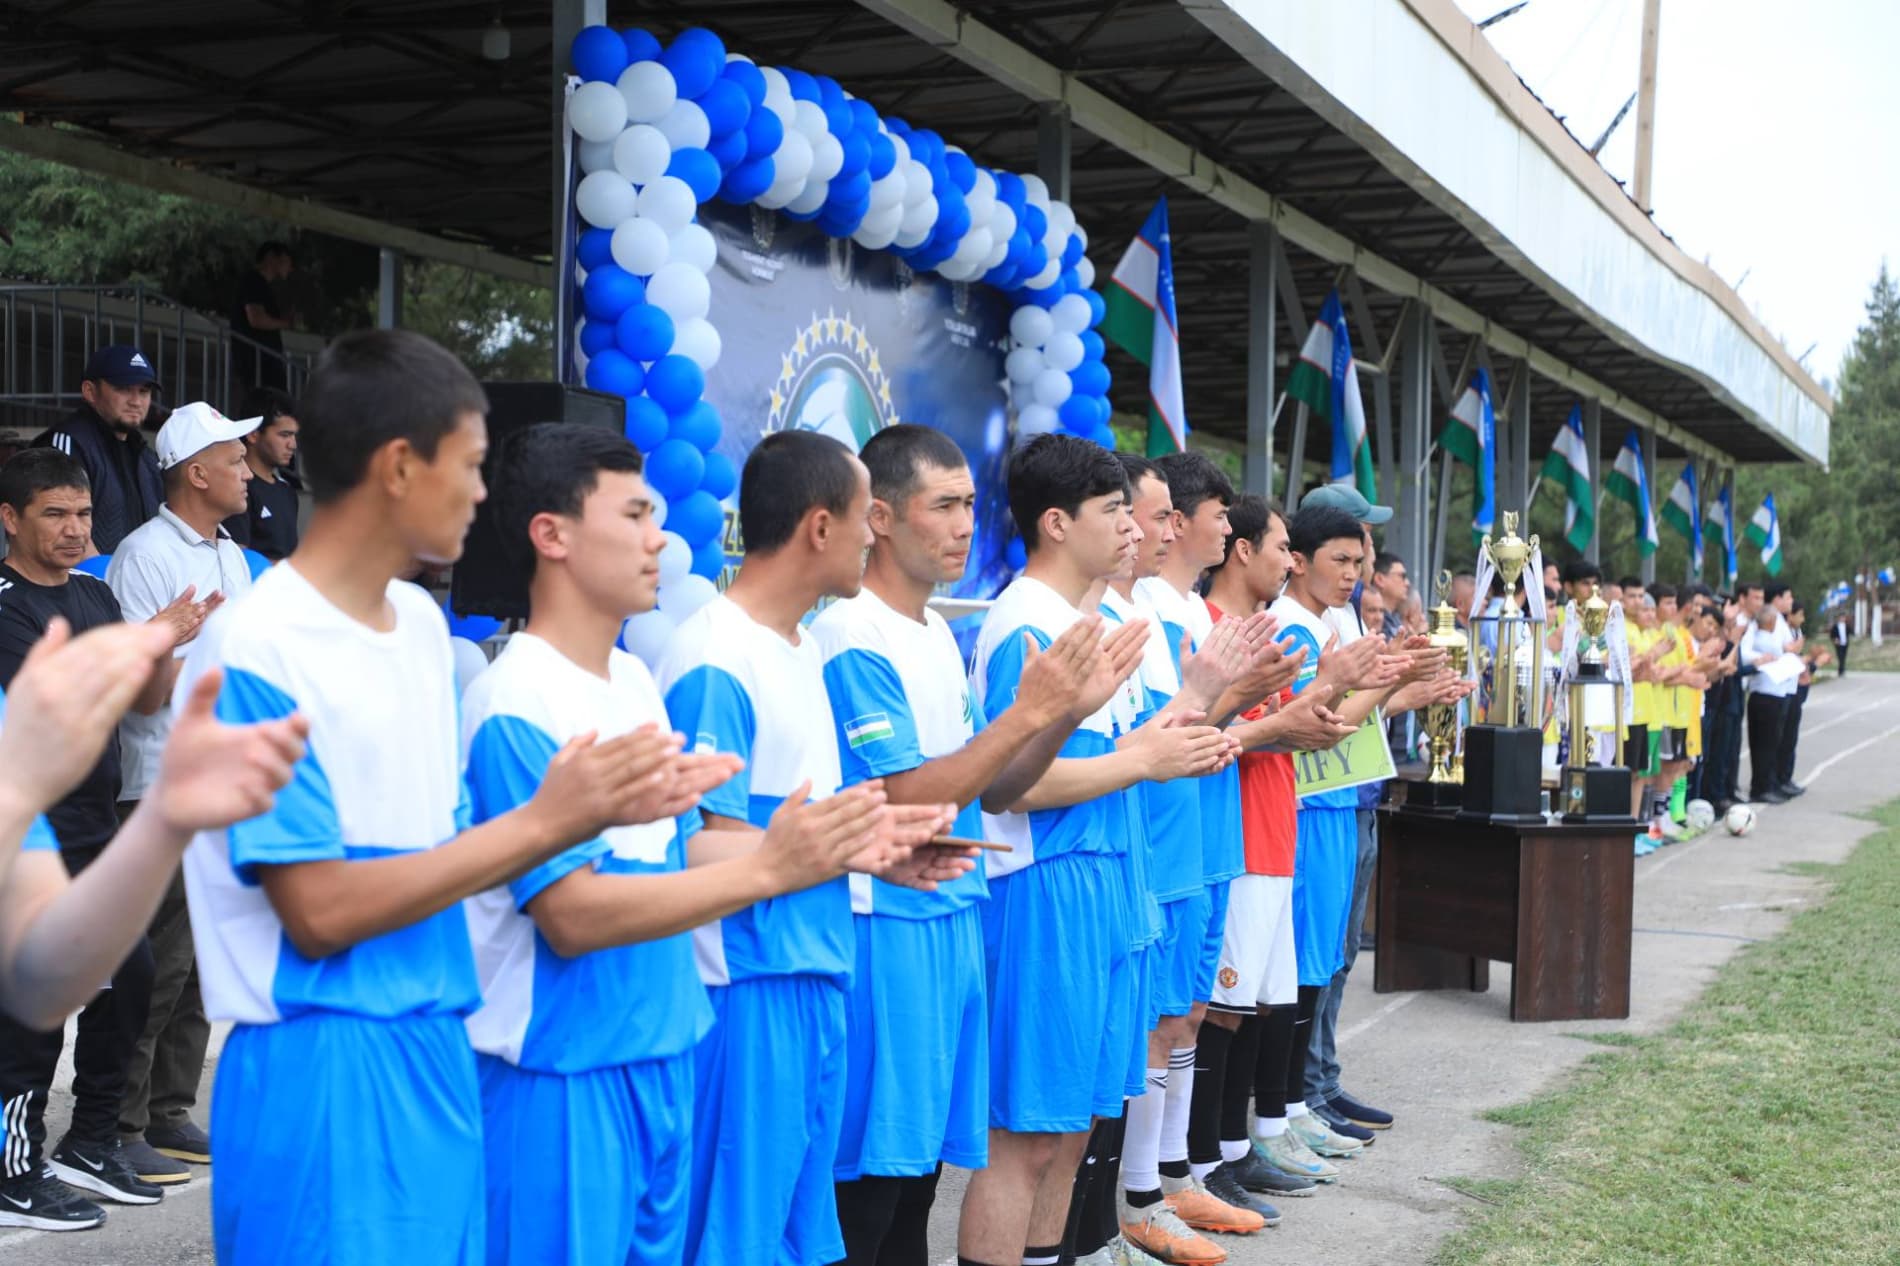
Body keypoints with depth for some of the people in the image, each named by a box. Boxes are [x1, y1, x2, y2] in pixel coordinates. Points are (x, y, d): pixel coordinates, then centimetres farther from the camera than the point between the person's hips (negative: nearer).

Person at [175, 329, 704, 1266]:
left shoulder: (422, 622, 8)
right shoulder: (256, 652, -16)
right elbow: (319, 912, -18)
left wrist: (592, 815, -4)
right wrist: (543, 820, -15)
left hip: (436, 1051, 8)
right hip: (323, 1073, -7)